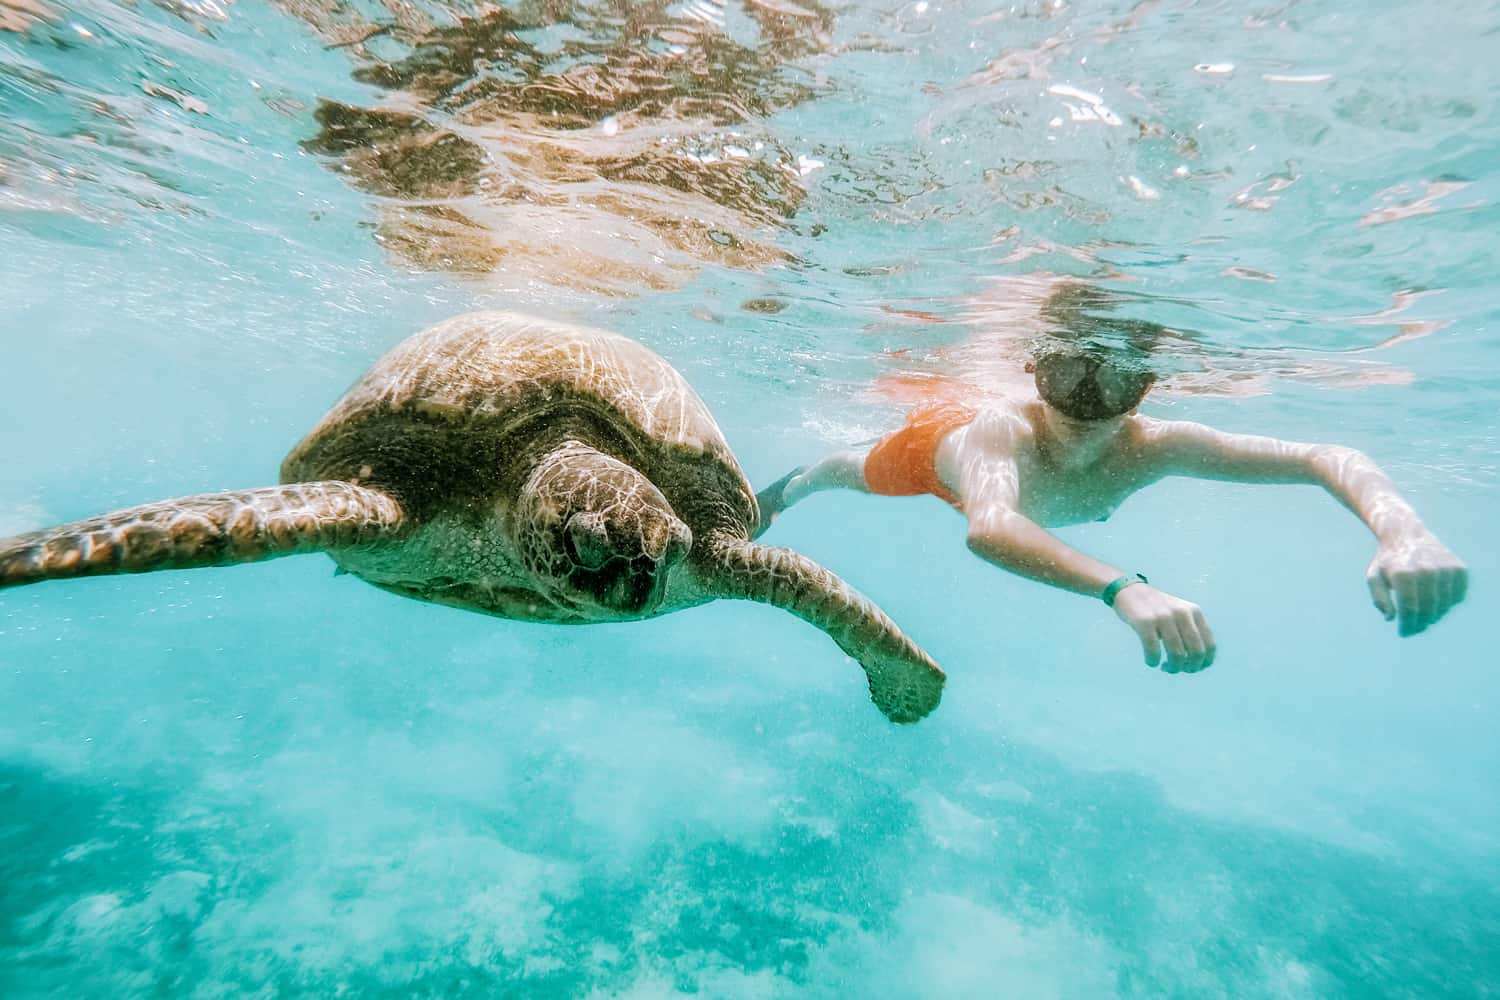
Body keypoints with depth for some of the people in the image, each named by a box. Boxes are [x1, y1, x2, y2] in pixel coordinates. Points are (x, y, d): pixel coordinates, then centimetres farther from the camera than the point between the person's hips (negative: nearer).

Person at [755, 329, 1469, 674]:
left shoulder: (1150, 447, -43)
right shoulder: (1001, 429, -55)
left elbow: (1325, 458, -43)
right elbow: (987, 527, -75)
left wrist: (1401, 532, -64)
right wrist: (1124, 587, -90)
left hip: (1009, 472, 4)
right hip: (938, 444, -3)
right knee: (858, 473, 30)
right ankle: (790, 485, 64)